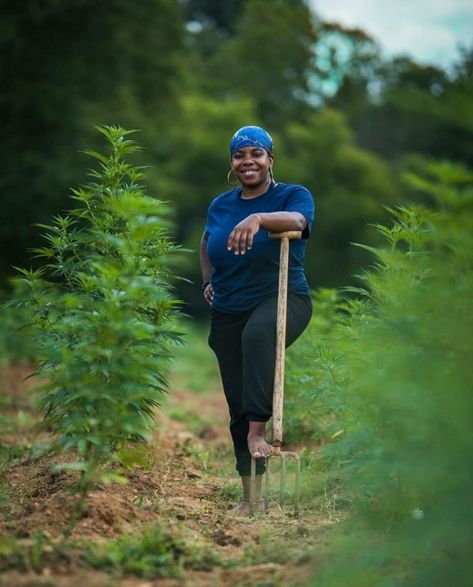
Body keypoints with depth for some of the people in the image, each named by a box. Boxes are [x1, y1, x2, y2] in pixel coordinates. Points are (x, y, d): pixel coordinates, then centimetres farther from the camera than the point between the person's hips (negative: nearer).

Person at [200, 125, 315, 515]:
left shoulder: (293, 195, -4)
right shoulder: (220, 205, 10)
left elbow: (297, 220, -28)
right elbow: (207, 242, 30)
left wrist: (258, 219, -47)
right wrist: (208, 281, 14)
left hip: (282, 298, -5)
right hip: (228, 313, 5)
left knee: (258, 334, -41)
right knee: (238, 404, 5)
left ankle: (258, 428, -34)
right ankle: (251, 496, 16)